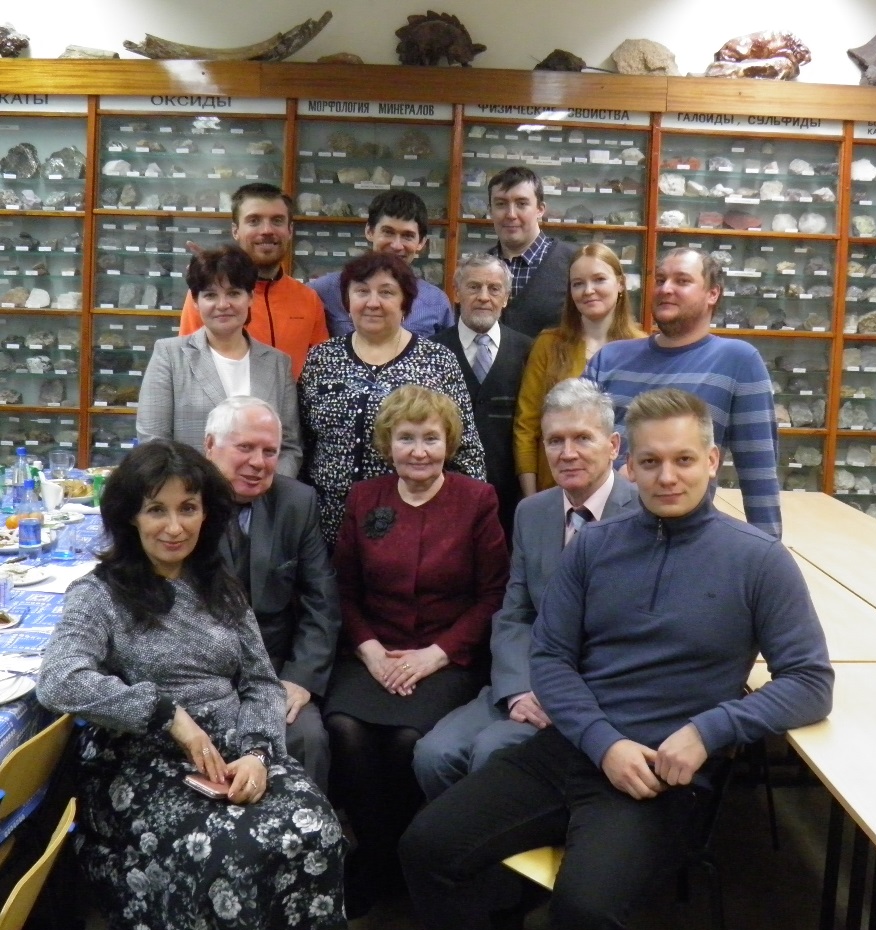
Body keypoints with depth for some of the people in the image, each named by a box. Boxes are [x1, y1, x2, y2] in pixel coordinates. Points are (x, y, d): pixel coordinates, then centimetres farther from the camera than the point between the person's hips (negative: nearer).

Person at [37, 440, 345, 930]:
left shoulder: (221, 587, 14)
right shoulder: (100, 593, -2)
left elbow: (263, 683, 10)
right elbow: (59, 683, -19)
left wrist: (258, 751, -9)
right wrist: (169, 714, -20)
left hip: (234, 753, 4)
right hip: (143, 765, -4)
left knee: (315, 831, -26)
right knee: (228, 853, -33)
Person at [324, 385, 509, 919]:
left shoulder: (478, 500, 1)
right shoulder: (364, 499, 10)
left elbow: (493, 596, -2)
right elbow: (345, 590, 10)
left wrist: (436, 654, -11)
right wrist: (369, 649, -7)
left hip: (448, 659, -2)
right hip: (374, 652, 3)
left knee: (409, 737, -28)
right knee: (345, 728, -26)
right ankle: (375, 855, -2)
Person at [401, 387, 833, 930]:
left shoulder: (759, 560, -3)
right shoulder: (594, 545, 7)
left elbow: (812, 682, -4)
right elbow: (550, 658, 6)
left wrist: (707, 731, -17)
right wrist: (604, 743, -10)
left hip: (664, 773, -4)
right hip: (570, 748, 4)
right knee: (427, 848, -10)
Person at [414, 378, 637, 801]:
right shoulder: (531, 513, 11)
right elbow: (512, 618, 9)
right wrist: (520, 690, -9)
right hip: (532, 682, 5)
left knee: (492, 749, -26)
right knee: (434, 751, -16)